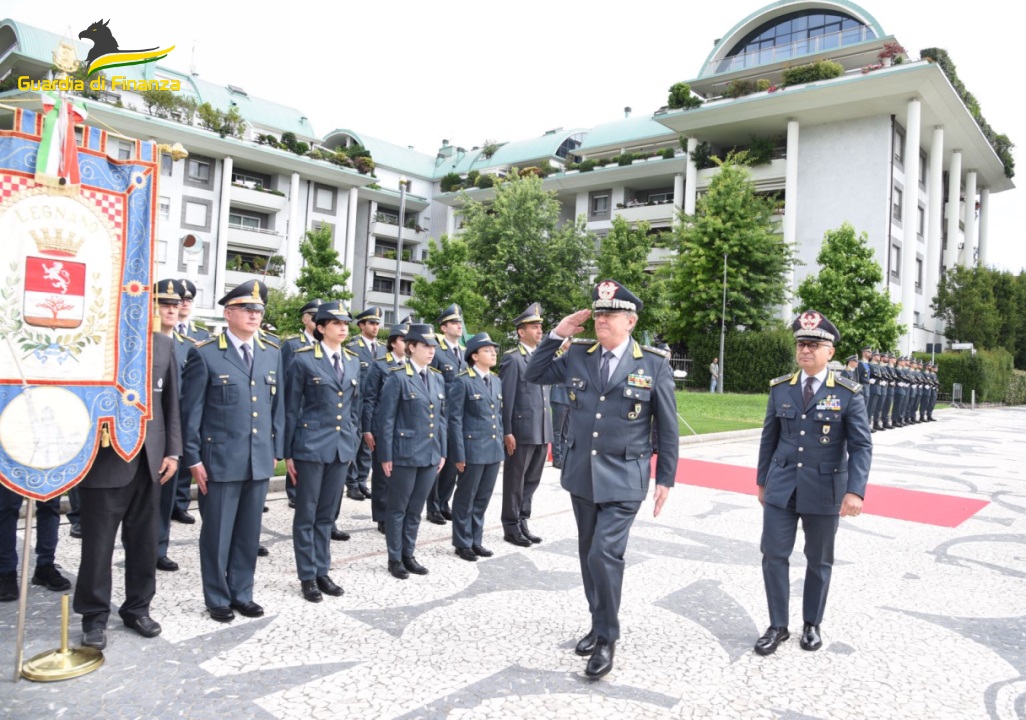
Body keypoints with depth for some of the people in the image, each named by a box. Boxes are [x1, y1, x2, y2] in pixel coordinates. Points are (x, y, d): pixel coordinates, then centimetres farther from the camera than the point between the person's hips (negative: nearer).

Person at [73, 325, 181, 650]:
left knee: (144, 541, 11)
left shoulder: (164, 344, 8)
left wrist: (172, 452, 6)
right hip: (103, 459, -4)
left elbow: (171, 402, 10)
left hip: (148, 459, 4)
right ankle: (94, 617, 23)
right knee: (98, 543, 6)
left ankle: (137, 608, 28)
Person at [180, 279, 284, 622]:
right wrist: (193, 459, -7)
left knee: (249, 534, 14)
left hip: (259, 462, 4)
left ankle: (242, 594, 29)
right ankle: (217, 599, 25)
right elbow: (191, 411, -5)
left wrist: (275, 451, 9)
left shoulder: (272, 354, 8)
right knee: (217, 534, 8)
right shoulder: (205, 354, -6)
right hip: (219, 460, -4)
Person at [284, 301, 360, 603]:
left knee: (327, 514, 14)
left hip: (342, 448, 5)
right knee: (307, 514, 5)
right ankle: (307, 576, 17)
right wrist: (288, 452, -5)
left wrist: (354, 443, 12)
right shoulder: (303, 359, -6)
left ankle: (322, 571, 25)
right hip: (311, 446, -5)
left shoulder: (353, 362, 9)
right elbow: (291, 408, -4)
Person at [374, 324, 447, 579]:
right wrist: (385, 455, -11)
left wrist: (442, 451, 12)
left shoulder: (437, 378, 10)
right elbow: (386, 419, -10)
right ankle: (395, 558, 21)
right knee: (397, 508, 8)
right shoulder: (398, 377, -10)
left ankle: (409, 554, 28)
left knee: (416, 509, 15)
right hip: (404, 454, -6)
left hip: (430, 455, 6)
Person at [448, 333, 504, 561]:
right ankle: (463, 543, 19)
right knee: (465, 499, 6)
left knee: (482, 499, 15)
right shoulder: (462, 381, -10)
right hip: (472, 450, -7)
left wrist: (500, 444, 14)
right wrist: (459, 454, -14)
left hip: (493, 450, 7)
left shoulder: (496, 381, 13)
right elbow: (455, 420, -11)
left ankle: (476, 540, 27)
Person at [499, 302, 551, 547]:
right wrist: (507, 432, -15)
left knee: (532, 480, 14)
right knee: (515, 481, 5)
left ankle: (523, 522, 27)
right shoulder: (512, 358, -8)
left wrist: (549, 431, 15)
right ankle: (511, 528, 16)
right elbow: (506, 398, -11)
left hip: (542, 432, 7)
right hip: (521, 431, -7)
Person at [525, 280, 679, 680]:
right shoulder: (577, 355, 2)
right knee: (589, 554, 15)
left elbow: (668, 427, -2)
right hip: (581, 473, 5)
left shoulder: (654, 364, -7)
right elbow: (533, 375, 8)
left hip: (623, 479, -4)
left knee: (604, 555, -12)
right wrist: (557, 335, -3)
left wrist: (665, 478, -2)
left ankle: (607, 639, 7)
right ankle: (599, 623, 34)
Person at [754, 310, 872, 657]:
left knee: (819, 560, 12)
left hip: (824, 491, -2)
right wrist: (763, 481, 11)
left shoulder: (849, 393, -6)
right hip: (781, 488, 2)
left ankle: (812, 624, 31)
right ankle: (778, 626, 15)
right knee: (773, 555, 0)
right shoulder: (780, 388, 2)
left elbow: (861, 446, -9)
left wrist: (855, 491, -19)